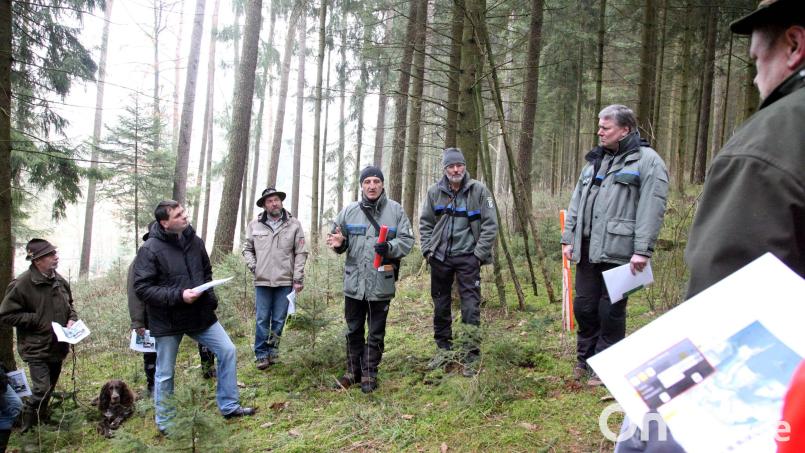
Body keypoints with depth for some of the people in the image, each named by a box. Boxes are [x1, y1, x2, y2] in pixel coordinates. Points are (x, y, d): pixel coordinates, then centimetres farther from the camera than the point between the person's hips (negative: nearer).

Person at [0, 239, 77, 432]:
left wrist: (72, 319, -1)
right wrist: (38, 320, -18)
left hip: (58, 347, 6)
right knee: (41, 390, -13)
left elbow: (69, 305, 20)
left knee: (50, 389, 18)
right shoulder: (22, 284, -17)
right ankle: (28, 429, 7)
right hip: (37, 349, -6)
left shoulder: (60, 281, 3)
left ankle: (42, 419, 37)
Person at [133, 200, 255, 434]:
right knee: (165, 373, 9)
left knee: (228, 350, 3)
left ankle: (229, 407, 19)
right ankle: (165, 424, 29)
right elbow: (141, 288, -18)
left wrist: (210, 297, -1)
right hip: (167, 320, -5)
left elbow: (207, 272, 15)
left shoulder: (194, 241, 1)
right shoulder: (150, 249, -16)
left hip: (200, 314, 5)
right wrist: (178, 296, -25)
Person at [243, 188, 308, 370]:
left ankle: (272, 351, 21)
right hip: (262, 281, 1)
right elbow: (247, 249, 15)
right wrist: (253, 266, -1)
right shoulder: (255, 225, 4)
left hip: (285, 281, 0)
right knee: (262, 320, 3)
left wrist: (298, 279, -4)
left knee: (279, 320, 6)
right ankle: (261, 354, 13)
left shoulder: (294, 225, 1)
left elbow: (301, 253, 1)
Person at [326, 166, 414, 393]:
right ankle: (353, 371, 30)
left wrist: (389, 247, -22)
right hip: (354, 281, 2)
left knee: (376, 332, 9)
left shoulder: (395, 210, -2)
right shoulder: (349, 211, 4)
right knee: (353, 330, 15)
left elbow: (407, 240, -3)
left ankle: (369, 374, 23)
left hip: (381, 283, -2)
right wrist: (339, 243, -14)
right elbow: (342, 243, 10)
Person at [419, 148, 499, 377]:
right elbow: (425, 223, 10)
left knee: (471, 307, -4)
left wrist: (479, 254, -10)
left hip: (467, 257, -3)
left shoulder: (479, 190, -6)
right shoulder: (435, 192, 2)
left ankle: (471, 356, 6)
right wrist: (427, 250, 1)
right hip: (440, 257, 3)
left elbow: (490, 224, -6)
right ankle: (444, 349, 29)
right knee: (441, 305, 13)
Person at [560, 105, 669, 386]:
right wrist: (568, 239, 14)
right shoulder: (594, 160, 18)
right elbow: (576, 203, 19)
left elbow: (651, 210, -13)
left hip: (618, 252, -7)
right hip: (587, 250, 7)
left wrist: (642, 251, -19)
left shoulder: (647, 161, -5)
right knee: (584, 307, 13)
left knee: (611, 312, 2)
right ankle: (585, 359, 30)